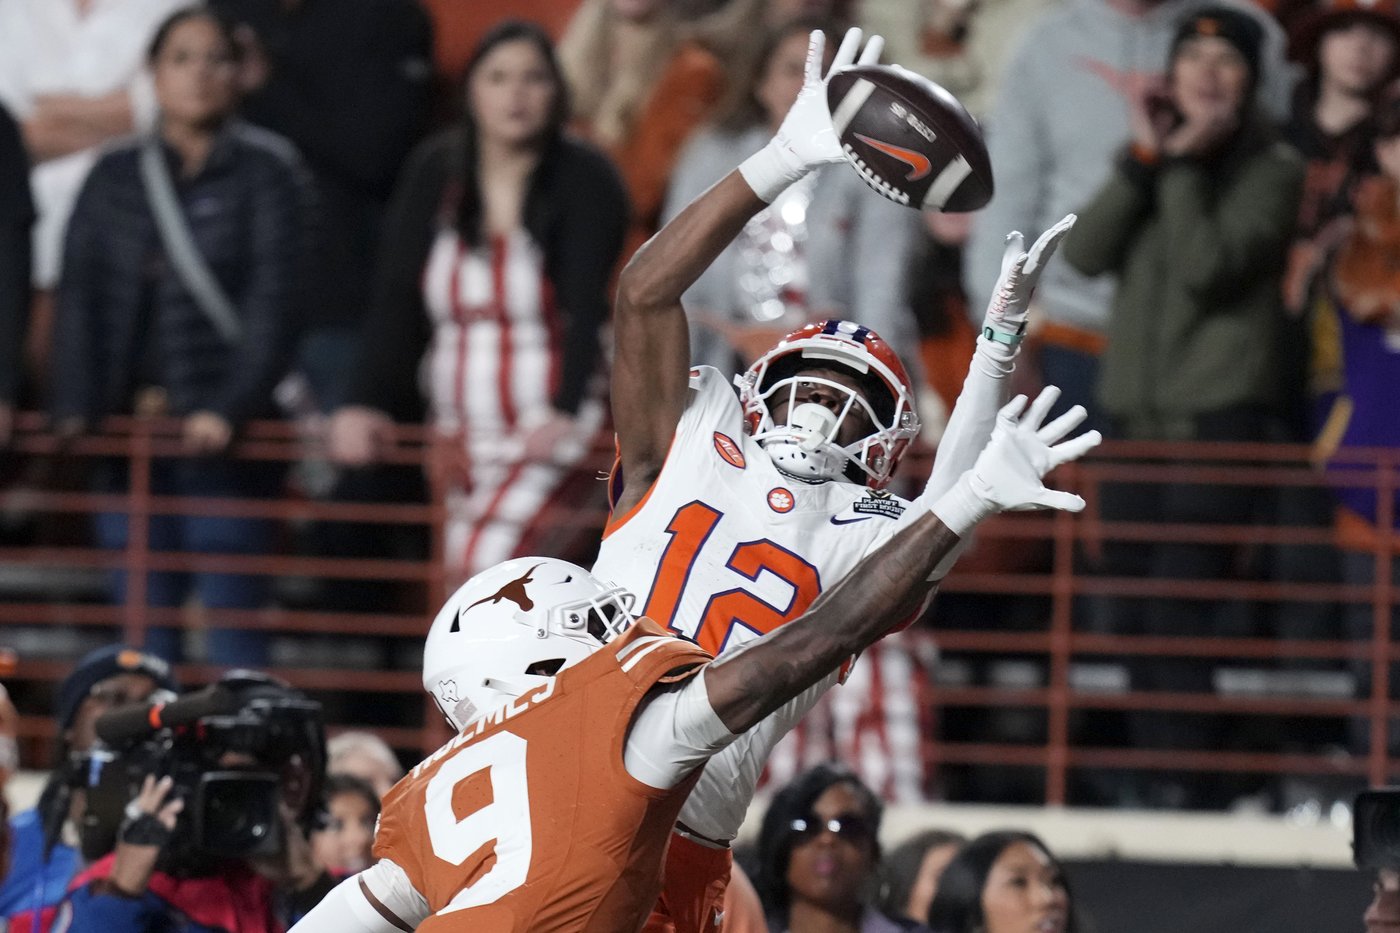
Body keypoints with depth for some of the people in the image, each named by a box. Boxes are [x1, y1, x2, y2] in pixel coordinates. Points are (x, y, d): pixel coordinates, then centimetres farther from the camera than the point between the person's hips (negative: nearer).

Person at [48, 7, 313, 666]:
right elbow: (80, 298, 6)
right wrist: (73, 409, -7)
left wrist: (228, 412, -18)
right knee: (142, 630, 3)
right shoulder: (115, 178, 12)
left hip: (222, 441, -4)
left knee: (233, 629, -5)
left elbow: (273, 302, -6)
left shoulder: (265, 172, 1)